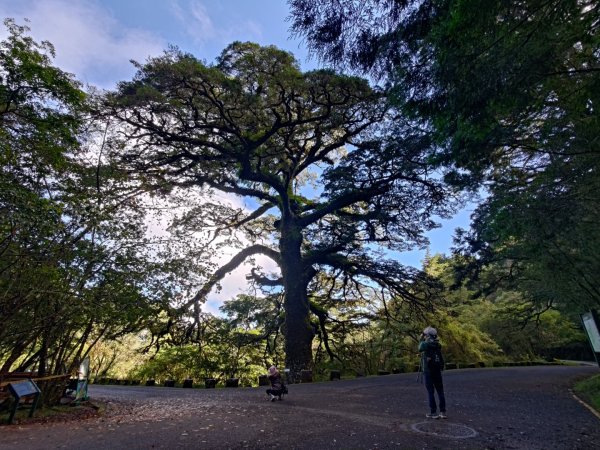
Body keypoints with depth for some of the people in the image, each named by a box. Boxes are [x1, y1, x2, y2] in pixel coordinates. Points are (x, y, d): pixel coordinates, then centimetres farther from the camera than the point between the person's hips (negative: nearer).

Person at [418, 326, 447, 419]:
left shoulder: (425, 344, -11)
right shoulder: (438, 344, 4)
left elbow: (420, 349, 11)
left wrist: (421, 339, 18)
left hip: (428, 371, -5)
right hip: (437, 371, 5)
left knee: (431, 392, 2)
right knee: (440, 391, 11)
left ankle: (433, 413, 6)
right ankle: (443, 412, 10)